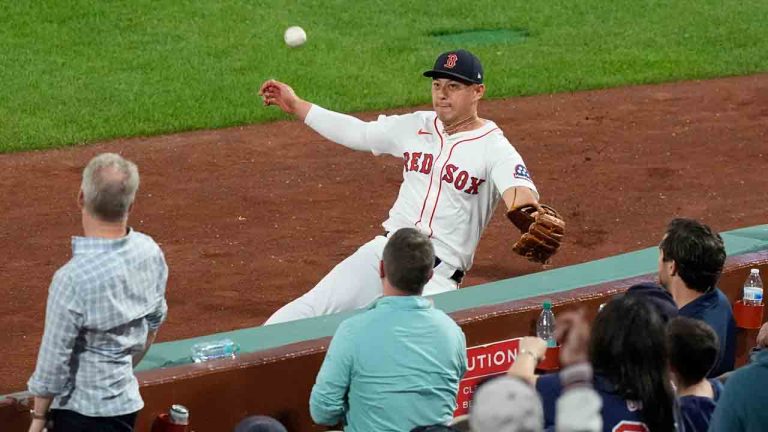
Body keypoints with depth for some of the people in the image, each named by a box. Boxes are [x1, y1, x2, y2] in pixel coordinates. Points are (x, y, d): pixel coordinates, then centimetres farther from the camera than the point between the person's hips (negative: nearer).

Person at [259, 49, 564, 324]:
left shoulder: (494, 148, -6)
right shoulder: (416, 126, 12)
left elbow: (519, 192, -23)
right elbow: (356, 133, 22)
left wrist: (532, 213, -47)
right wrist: (296, 105, 21)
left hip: (438, 275, -5)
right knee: (306, 311, -7)